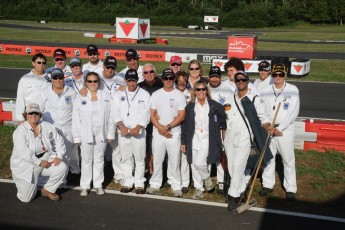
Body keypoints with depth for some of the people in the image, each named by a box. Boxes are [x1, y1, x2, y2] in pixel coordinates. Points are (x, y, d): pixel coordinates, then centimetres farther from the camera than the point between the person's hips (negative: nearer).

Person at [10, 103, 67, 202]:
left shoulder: (47, 127, -1)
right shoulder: (20, 131, -15)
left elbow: (59, 141, 2)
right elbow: (23, 152, -25)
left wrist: (59, 156, -13)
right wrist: (39, 162, -26)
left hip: (46, 159, 4)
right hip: (26, 165, -4)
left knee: (62, 168, -22)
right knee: (26, 198, -7)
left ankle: (48, 190, 4)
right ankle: (26, 185, 31)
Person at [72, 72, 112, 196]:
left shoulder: (106, 97, 2)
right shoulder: (80, 97, -1)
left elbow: (110, 116, 2)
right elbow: (76, 118, -2)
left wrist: (110, 133, -2)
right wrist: (77, 136, -5)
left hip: (101, 133, 1)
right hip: (86, 134, -1)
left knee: (99, 159, 11)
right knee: (86, 160, 6)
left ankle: (98, 184, 21)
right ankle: (85, 186, 15)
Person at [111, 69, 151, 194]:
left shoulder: (145, 94, 4)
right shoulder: (119, 94, 11)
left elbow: (146, 114, -3)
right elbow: (115, 111, 2)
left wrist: (138, 127, -14)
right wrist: (121, 126, -12)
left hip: (138, 131, -2)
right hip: (123, 131, 2)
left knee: (139, 158, 0)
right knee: (126, 157, 8)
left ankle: (139, 183, 10)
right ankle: (128, 181, 18)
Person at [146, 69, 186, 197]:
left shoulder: (179, 95, 0)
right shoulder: (156, 94, 6)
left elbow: (181, 116, -5)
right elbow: (152, 115, 3)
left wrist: (168, 127, -14)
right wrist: (161, 128, -10)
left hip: (174, 133, -2)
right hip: (158, 133, 2)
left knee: (174, 161, 1)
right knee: (157, 160, 8)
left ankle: (176, 186, 10)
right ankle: (155, 184, 20)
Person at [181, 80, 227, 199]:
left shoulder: (215, 106, -2)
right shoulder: (190, 107, 4)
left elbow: (223, 120, 12)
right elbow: (185, 125, 7)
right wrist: (183, 142, 6)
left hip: (208, 139, -3)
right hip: (194, 139, 3)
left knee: (199, 162, -18)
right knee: (194, 165, 5)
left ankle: (207, 178, 12)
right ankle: (199, 188, 21)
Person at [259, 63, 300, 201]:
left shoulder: (293, 90, -4)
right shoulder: (266, 90, 5)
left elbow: (293, 112, -8)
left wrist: (279, 128, -12)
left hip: (285, 129, -3)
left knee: (288, 159, 0)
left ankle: (291, 188, 10)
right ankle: (268, 184, 22)